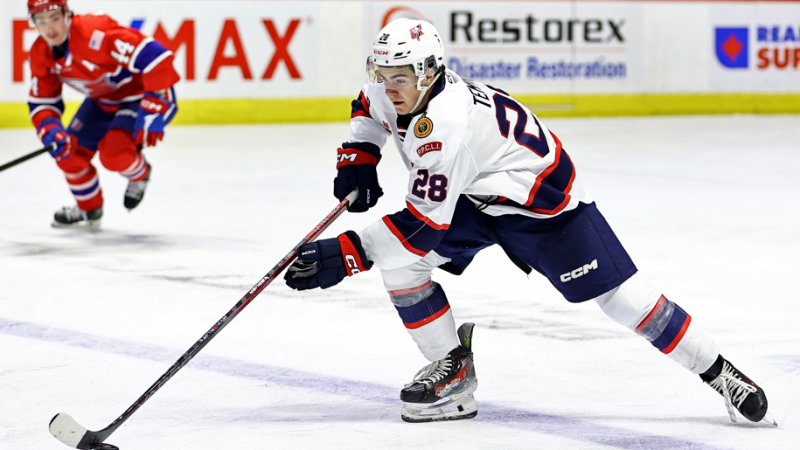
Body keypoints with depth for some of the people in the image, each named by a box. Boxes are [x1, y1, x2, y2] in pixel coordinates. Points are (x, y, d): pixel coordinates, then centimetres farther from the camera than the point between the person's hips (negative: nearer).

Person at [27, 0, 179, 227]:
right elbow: (41, 101, 0)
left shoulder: (95, 33, -36)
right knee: (69, 150, 2)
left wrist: (152, 111, -37)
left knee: (113, 153, -24)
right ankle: (89, 208, 29)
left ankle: (140, 174, 13)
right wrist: (49, 129, -22)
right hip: (102, 100, 8)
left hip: (141, 94, -8)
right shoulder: (40, 54, -9)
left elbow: (155, 57, -39)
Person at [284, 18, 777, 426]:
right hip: (473, 198, 8)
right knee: (395, 257, -10)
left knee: (617, 293, -10)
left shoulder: (446, 122, -36)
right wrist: (358, 159, -2)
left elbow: (425, 221, -36)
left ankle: (720, 374, 2)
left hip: (541, 195, -8)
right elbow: (368, 110, 17)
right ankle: (452, 372, 1)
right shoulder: (391, 93, -10)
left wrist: (345, 253, -37)